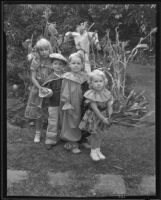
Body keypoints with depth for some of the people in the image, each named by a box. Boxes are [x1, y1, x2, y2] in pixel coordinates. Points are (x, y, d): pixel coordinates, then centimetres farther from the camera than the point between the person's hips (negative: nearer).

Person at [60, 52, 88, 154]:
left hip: (81, 105, 5)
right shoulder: (68, 78, -11)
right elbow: (65, 93, -11)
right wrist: (67, 105, -14)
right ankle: (72, 144, 15)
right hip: (72, 106, -5)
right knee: (72, 124, 4)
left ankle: (81, 140, 32)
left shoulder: (84, 77, 1)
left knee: (82, 124, 16)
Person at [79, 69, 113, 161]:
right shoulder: (92, 95, -22)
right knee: (95, 134, 5)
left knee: (101, 134, 13)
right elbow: (95, 109, -23)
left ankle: (98, 150, 32)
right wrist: (102, 118, -21)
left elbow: (109, 106, -5)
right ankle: (93, 151, 24)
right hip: (94, 117, -5)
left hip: (104, 116, 5)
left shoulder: (106, 93, -6)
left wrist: (109, 117, -17)